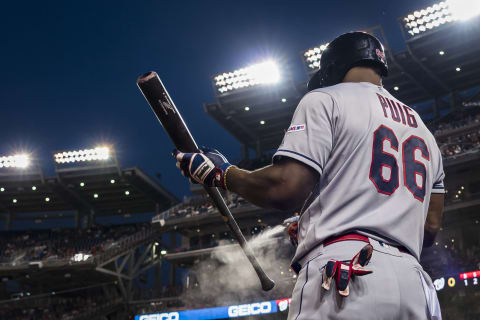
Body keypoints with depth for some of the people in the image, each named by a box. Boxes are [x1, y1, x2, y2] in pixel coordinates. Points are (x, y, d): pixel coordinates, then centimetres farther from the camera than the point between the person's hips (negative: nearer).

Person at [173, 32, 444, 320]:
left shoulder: (326, 100, 4)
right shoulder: (424, 133, 24)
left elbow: (286, 189, -9)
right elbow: (430, 228, 20)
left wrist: (223, 173, 8)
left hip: (343, 278, -7)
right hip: (416, 288, 7)